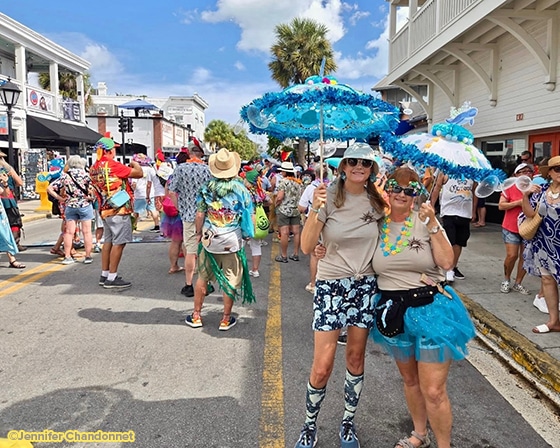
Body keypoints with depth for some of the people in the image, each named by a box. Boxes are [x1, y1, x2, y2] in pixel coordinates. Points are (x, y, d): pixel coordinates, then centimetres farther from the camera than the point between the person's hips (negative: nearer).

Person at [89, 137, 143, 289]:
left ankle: (104, 275, 21)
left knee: (108, 241, 15)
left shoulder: (94, 169, 9)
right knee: (119, 243, -4)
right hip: (119, 209, -9)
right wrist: (135, 164, 8)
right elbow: (139, 174, -13)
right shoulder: (112, 165, -15)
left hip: (105, 210, 9)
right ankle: (112, 278, -1)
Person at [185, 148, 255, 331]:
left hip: (209, 240, 2)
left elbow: (200, 214, 0)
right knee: (230, 281, 8)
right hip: (232, 241, -2)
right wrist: (248, 233, 10)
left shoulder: (207, 188, -3)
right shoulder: (240, 188, -7)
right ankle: (226, 319, 17)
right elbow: (250, 216, -5)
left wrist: (198, 233, 13)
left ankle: (196, 316, 24)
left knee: (203, 277, 16)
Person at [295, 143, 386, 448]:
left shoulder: (376, 202, 1)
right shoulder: (329, 197, -11)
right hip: (331, 285, -3)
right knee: (322, 367, -3)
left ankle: (348, 423, 34)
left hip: (365, 285, 4)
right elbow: (306, 247, -18)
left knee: (356, 359, 14)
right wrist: (315, 209, -30)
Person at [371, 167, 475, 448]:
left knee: (433, 391, -1)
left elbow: (447, 262, -16)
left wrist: (433, 225, -21)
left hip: (430, 309, -3)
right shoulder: (377, 225, 1)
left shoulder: (426, 221, -6)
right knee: (409, 380, 22)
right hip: (394, 312, 4)